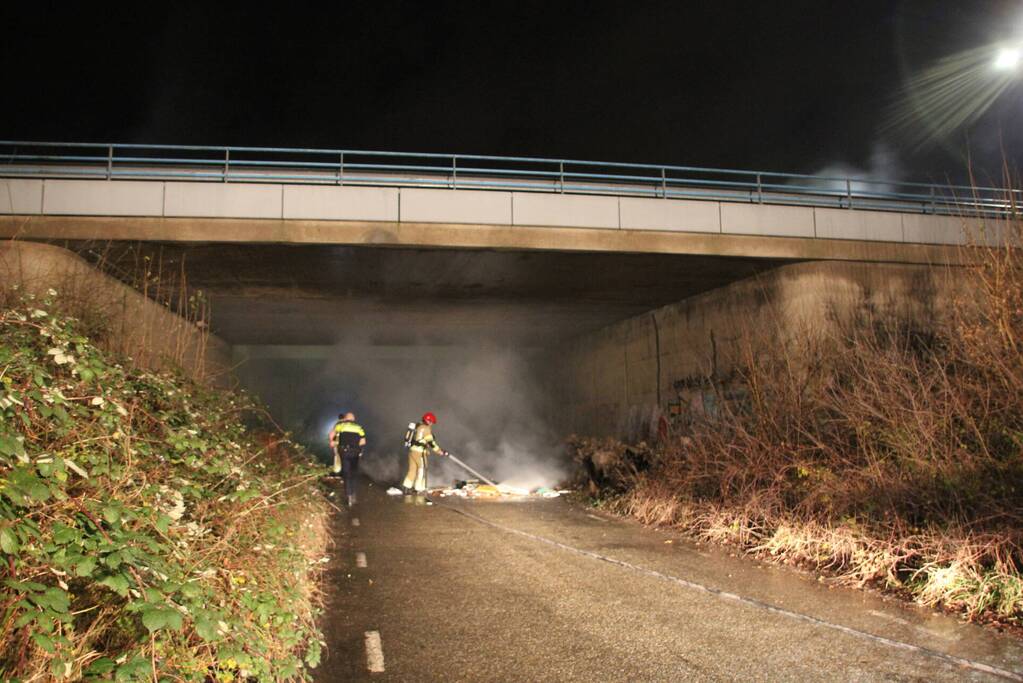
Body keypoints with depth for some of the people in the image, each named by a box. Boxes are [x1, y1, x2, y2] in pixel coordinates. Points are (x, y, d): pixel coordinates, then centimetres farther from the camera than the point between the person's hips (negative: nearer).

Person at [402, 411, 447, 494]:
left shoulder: (418, 426, 16)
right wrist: (441, 451, -10)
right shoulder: (426, 428, -11)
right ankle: (419, 489, 9)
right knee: (422, 470, 4)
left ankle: (406, 487, 11)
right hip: (419, 452, -8)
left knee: (412, 469, 13)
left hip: (412, 450, 8)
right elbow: (431, 442, -14)